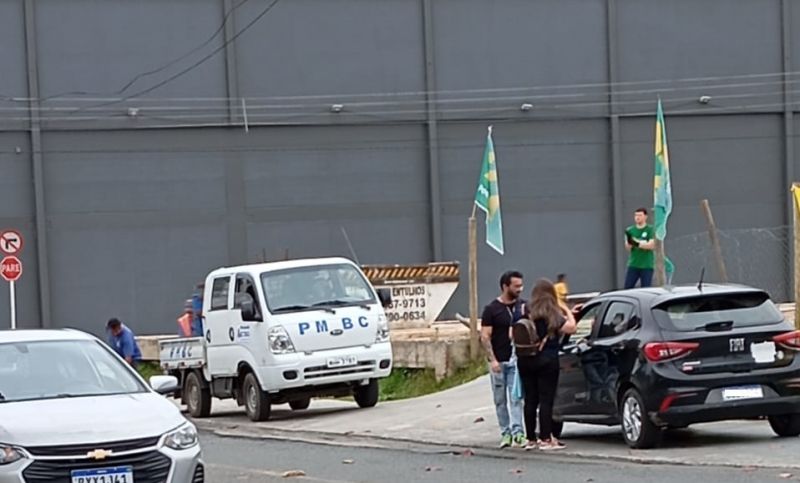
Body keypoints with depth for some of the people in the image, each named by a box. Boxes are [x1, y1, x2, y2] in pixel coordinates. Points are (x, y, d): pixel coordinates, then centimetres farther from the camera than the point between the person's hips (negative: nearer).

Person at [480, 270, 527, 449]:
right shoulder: (491, 309, -4)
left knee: (516, 398, -8)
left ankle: (517, 432, -14)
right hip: (498, 361, -1)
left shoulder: (523, 306, 4)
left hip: (516, 360, 1)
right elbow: (485, 336, -6)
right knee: (500, 400, 6)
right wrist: (492, 359, -14)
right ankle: (505, 433, 15)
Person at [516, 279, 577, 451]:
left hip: (525, 360, 4)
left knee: (530, 400, 9)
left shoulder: (526, 313, 3)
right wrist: (568, 312, 3)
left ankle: (531, 439, 12)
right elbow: (571, 328, -12)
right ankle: (546, 439, -4)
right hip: (547, 360, -4)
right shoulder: (552, 314, -8)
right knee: (546, 400, -2)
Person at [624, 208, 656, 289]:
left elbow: (652, 245, -12)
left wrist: (637, 244, -24)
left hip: (647, 266, -3)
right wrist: (629, 242, -24)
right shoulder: (630, 230, 8)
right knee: (627, 288, -2)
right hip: (633, 265, 3)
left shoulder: (651, 230, -1)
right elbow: (627, 248, 0)